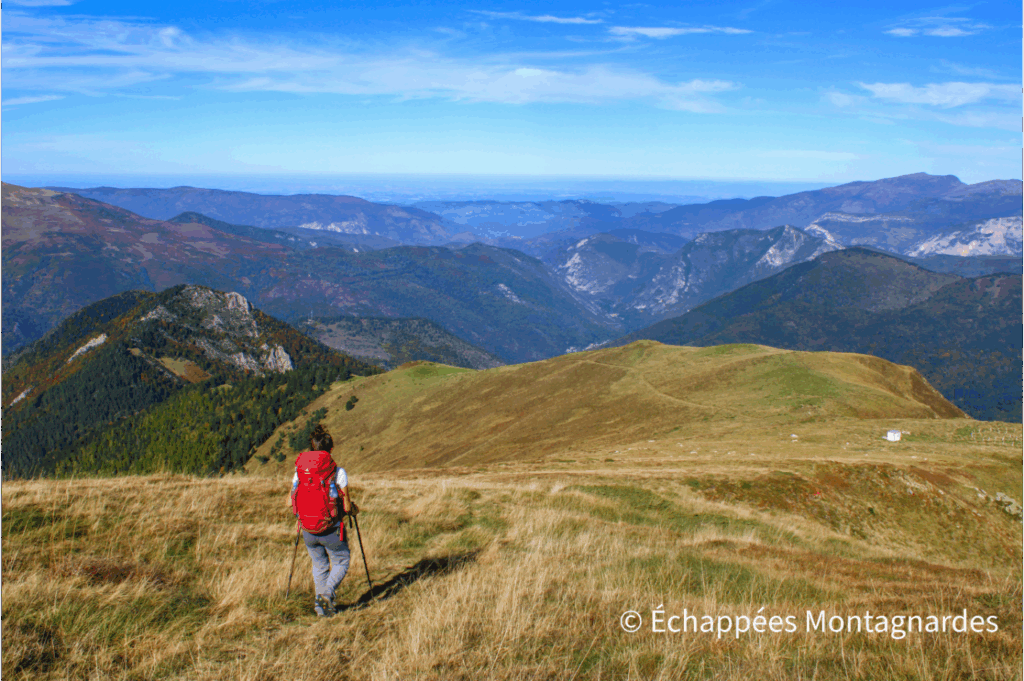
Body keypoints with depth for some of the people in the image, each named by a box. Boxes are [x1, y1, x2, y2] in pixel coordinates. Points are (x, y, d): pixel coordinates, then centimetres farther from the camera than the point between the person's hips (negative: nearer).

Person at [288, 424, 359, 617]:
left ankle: (322, 608, 22)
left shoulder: (299, 470, -2)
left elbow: (290, 502, 2)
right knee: (341, 562, 18)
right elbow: (346, 506, -11)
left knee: (319, 565, 24)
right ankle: (327, 593, -5)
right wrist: (354, 508, 12)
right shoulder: (337, 472, -12)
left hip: (307, 530, 4)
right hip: (331, 529, -4)